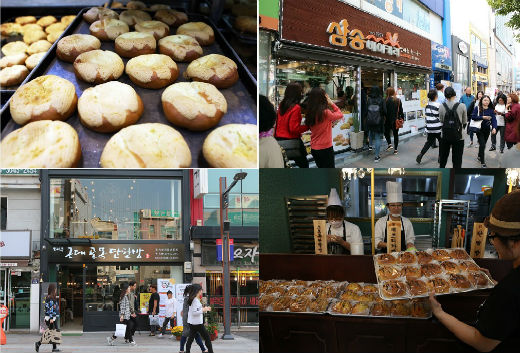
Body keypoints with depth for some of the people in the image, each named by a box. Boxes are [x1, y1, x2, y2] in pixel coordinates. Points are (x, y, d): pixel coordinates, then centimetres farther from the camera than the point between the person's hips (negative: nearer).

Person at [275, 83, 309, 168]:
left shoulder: (282, 106, 4)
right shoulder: (296, 108, -17)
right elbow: (294, 128, -20)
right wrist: (308, 126, -11)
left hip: (279, 138, 7)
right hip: (292, 140, -7)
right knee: (304, 164, 8)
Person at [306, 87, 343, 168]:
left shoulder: (310, 113, 0)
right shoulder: (325, 112, -19)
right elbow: (340, 114, -5)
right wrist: (331, 103, -2)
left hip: (314, 148, 7)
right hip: (325, 148, -7)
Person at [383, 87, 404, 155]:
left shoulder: (386, 100, -13)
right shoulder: (398, 100, 0)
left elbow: (384, 110, -19)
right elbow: (401, 110, 4)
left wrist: (385, 117, -5)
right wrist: (402, 118, 13)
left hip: (388, 120, -3)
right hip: (396, 120, 3)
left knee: (386, 132, 18)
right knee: (396, 134, 11)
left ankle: (389, 144, -1)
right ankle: (395, 149, 11)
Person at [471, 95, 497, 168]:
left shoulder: (491, 110, -1)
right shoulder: (477, 108, -8)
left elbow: (493, 119, -10)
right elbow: (473, 117, -16)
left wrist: (494, 128, -27)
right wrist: (483, 117, -22)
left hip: (487, 130, 4)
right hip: (479, 129, -4)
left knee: (483, 144, 16)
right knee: (482, 145, -11)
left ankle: (479, 156, 40)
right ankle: (482, 162, -5)